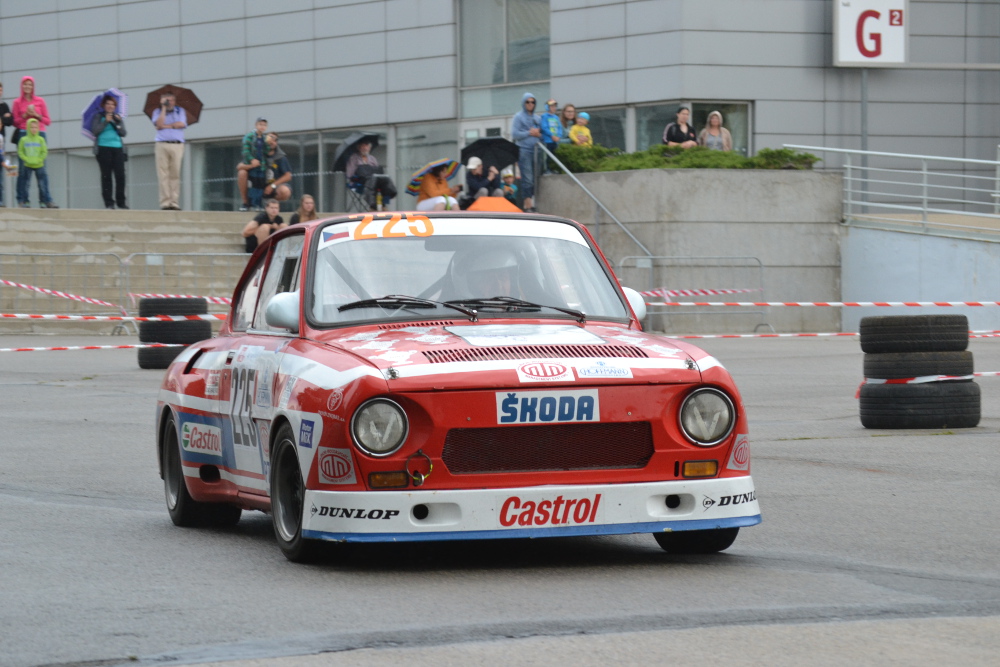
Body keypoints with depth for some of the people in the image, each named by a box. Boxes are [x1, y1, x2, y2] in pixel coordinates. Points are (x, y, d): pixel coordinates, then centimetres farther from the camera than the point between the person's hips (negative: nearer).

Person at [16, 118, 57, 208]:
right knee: (25, 184, 4)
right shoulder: (23, 140, -1)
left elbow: (44, 152, -1)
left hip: (39, 165, 0)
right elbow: (20, 152, 1)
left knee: (43, 184, 0)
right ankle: (22, 201, 12)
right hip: (27, 166, 0)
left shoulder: (41, 139, -1)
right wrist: (27, 159, -11)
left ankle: (47, 201, 5)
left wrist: (38, 160, -10)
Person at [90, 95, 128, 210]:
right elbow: (95, 131, -6)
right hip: (103, 148, -3)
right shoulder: (99, 117, 7)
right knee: (106, 176, -4)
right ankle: (108, 202, -3)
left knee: (120, 174, -7)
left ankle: (121, 201, 0)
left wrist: (117, 122, -6)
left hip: (117, 148, 3)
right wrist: (106, 121, -10)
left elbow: (123, 133, 8)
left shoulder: (118, 118, 16)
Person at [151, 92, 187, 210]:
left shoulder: (180, 111, 14)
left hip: (177, 146, 0)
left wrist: (165, 126, -1)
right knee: (163, 175, -7)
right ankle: (165, 202, -10)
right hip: (162, 145, 0)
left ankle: (174, 203, -7)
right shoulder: (157, 112, 13)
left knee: (175, 175, -5)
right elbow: (159, 124, -5)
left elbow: (182, 124, -2)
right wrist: (164, 108, -3)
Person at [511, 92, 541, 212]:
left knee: (536, 178, 3)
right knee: (527, 178, -10)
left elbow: (542, 133, 20)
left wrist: (538, 134, -2)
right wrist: (529, 133, -8)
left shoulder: (537, 118, 17)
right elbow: (514, 134, -7)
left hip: (536, 149, 5)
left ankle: (534, 203, 8)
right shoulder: (519, 117, 2)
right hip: (524, 150, -5)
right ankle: (528, 204, -10)